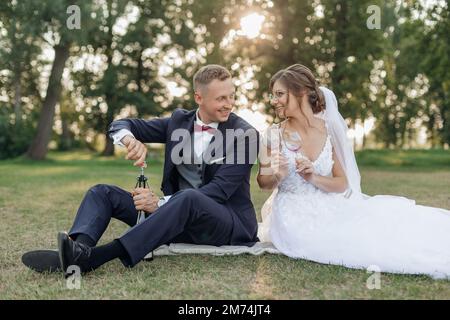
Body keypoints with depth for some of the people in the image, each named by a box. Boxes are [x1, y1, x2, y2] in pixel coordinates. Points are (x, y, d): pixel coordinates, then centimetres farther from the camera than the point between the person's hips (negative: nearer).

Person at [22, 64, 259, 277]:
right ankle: (80, 249, -38)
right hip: (179, 217, 5)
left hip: (227, 223, -5)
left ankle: (94, 257, -47)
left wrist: (160, 203, -25)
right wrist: (129, 139, -20)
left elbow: (220, 189, -17)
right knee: (103, 192, -7)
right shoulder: (179, 121, 7)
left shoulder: (245, 135, -9)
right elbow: (119, 125, 6)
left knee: (188, 198, -39)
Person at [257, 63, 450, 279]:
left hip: (328, 210, 3)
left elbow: (342, 183, 4)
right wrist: (278, 176, -17)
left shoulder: (329, 130, 0)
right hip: (293, 215, -3)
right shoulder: (273, 136, -5)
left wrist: (314, 178, -15)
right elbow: (264, 182, 5)